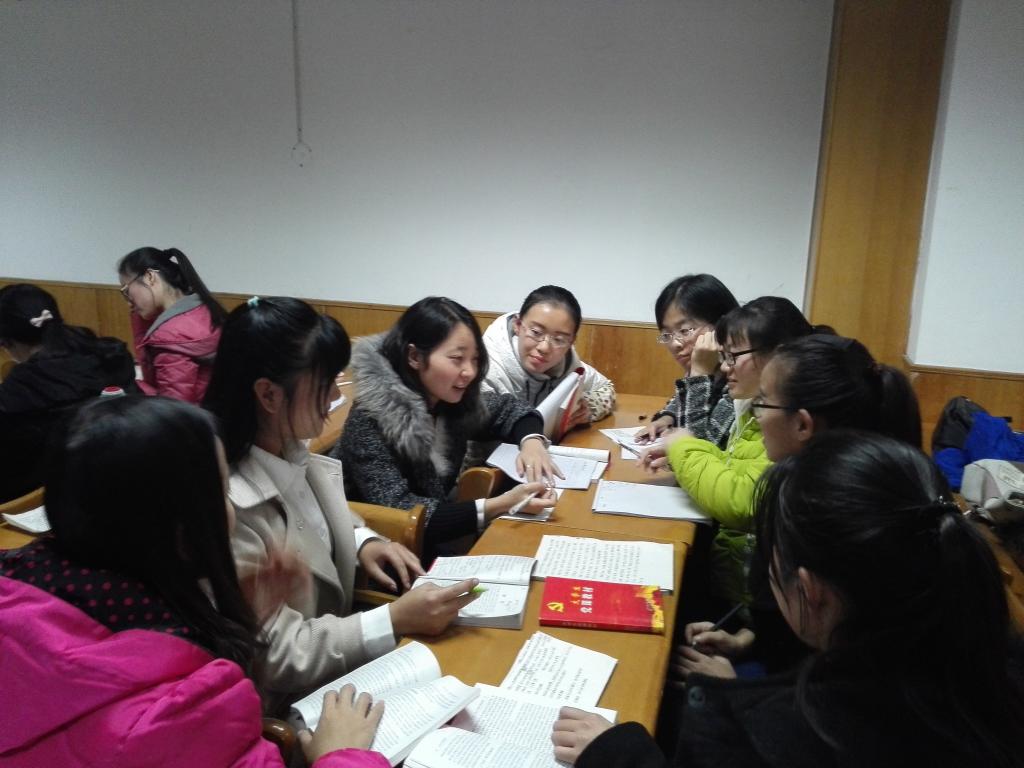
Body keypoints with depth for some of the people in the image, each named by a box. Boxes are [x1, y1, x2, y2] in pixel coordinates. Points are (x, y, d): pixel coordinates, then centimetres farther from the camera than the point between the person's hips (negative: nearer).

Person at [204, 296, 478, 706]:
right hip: (286, 703, -7)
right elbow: (274, 657, -24)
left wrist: (364, 543, -3)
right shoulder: (228, 508, -30)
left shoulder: (293, 456, -5)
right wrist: (396, 621, -24)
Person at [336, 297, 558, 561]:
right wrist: (496, 507, -37)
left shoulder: (453, 402, -6)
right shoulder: (371, 418, -23)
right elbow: (397, 515, -29)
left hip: (438, 546, 6)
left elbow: (508, 408, 12)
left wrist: (531, 440, -10)